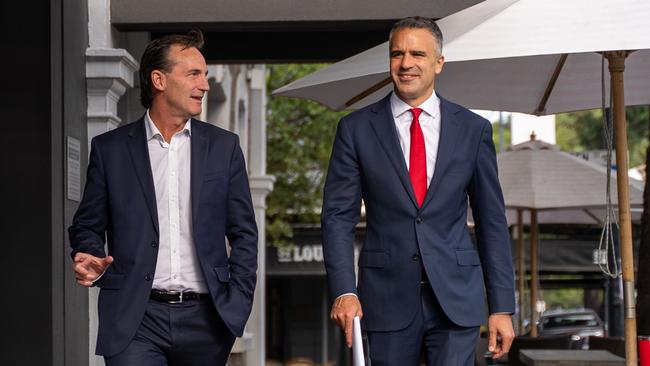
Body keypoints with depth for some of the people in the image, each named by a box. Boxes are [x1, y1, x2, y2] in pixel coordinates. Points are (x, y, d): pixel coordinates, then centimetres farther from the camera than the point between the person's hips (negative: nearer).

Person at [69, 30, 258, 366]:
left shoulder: (223, 146, 11)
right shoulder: (109, 148, 7)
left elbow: (243, 232, 11)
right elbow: (87, 226, 12)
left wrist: (237, 303, 2)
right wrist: (89, 261, -10)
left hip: (204, 319, 2)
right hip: (136, 319, -2)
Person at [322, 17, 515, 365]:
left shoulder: (473, 129, 5)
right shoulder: (356, 128, 3)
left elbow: (492, 222, 7)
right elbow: (338, 216, 1)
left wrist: (501, 307, 3)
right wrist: (343, 291, -12)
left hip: (456, 298, 0)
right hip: (388, 296, 0)